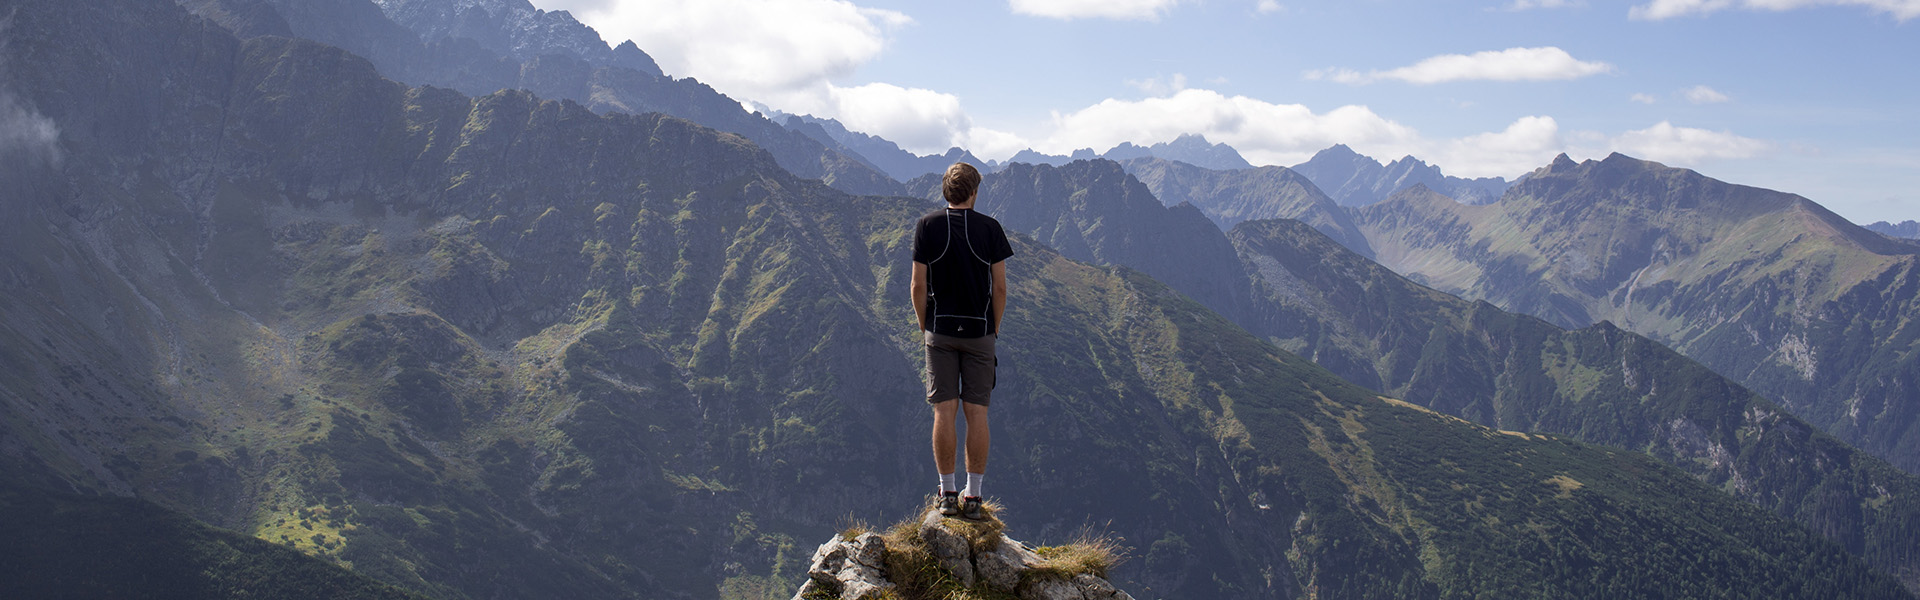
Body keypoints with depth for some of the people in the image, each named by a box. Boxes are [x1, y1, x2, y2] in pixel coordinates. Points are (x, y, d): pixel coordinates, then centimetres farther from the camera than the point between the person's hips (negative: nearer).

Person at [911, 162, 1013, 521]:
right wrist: (994, 329, 10)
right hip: (979, 332, 0)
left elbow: (919, 284, -2)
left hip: (940, 331, 0)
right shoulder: (990, 228, -2)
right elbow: (1000, 286, -2)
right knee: (977, 414, 3)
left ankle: (948, 494, 4)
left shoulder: (927, 226, -2)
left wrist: (924, 327, 10)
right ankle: (973, 496, 4)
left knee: (944, 413, 2)